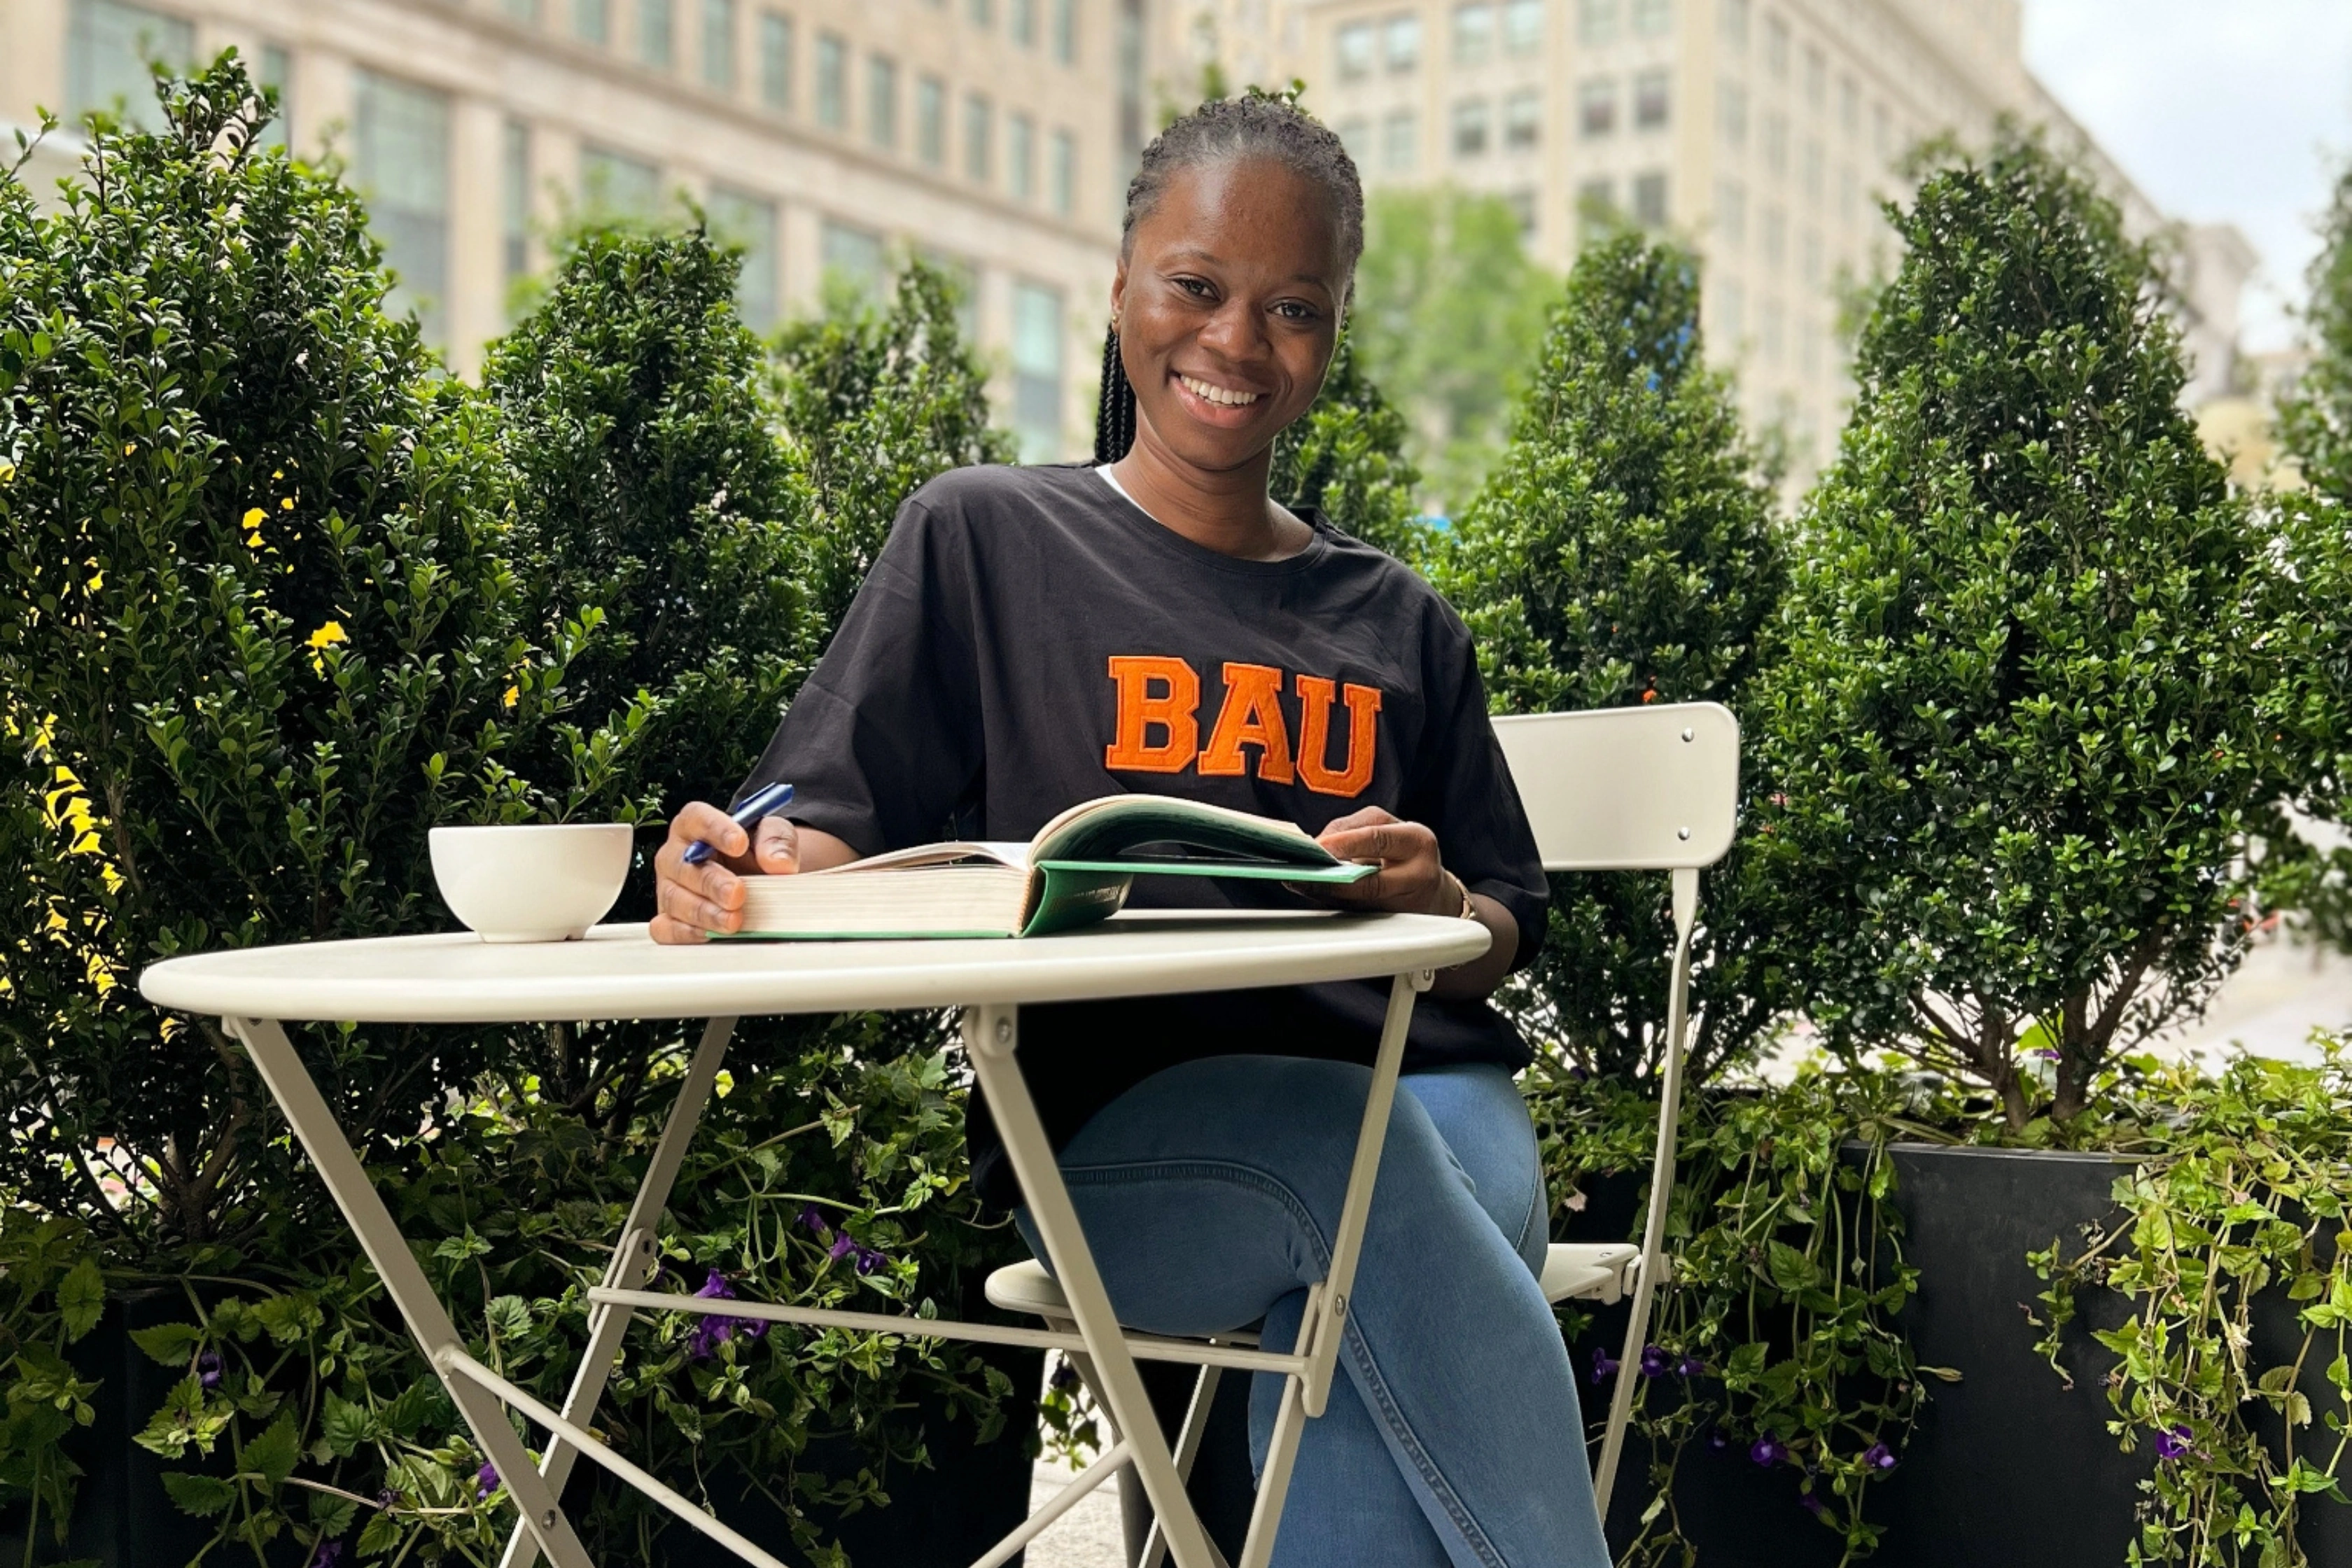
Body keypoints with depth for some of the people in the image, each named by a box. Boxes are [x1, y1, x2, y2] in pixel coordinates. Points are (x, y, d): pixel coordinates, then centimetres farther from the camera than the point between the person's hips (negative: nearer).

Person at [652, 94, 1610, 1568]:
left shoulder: (1399, 622, 19)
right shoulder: (985, 536, 10)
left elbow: (1501, 945, 16)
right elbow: (836, 819, 3)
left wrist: (1437, 904, -8)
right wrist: (750, 870, -21)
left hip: (1414, 1080, 3)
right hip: (1112, 1118, -2)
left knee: (1363, 1322, -34)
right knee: (1350, 1158, -35)